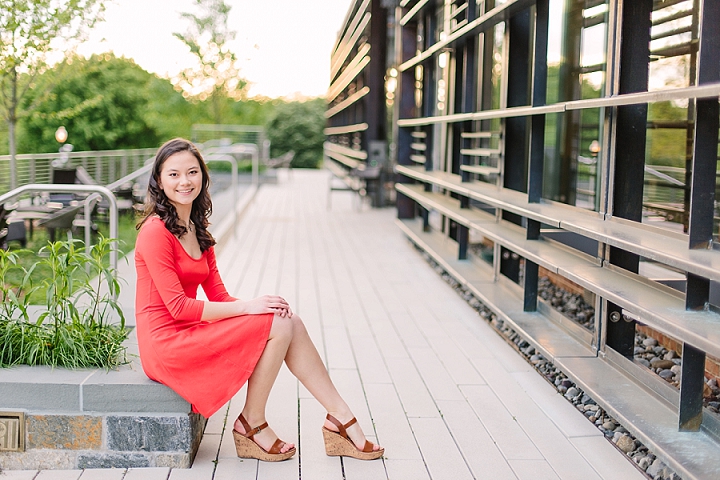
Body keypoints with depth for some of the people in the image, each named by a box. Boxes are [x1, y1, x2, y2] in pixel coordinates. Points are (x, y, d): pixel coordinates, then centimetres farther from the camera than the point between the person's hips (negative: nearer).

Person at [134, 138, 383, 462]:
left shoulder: (197, 230, 14)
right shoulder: (155, 231, -14)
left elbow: (218, 295, 10)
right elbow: (178, 305, -18)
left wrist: (258, 303, -11)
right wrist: (247, 307, -18)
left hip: (188, 332, 8)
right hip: (166, 342, -8)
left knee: (291, 323, -6)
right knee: (279, 326, -16)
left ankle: (341, 418, -1)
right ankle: (251, 425, -3)